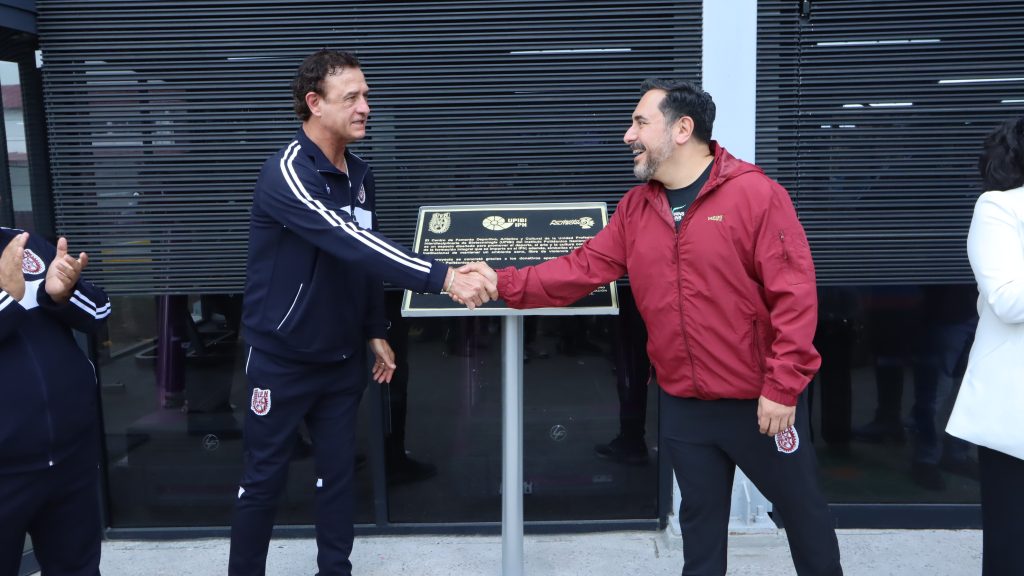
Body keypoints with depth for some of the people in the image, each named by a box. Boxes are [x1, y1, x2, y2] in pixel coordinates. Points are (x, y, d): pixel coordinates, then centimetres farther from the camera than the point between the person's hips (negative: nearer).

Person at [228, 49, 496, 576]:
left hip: (341, 357, 6)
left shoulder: (358, 173, 3)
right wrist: (444, 278, -40)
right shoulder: (287, 173, -21)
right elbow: (349, 244, -34)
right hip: (282, 359, -6)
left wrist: (375, 331, 13)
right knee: (264, 479, 8)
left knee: (338, 471, 14)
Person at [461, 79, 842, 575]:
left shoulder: (755, 194, -15)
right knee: (700, 518, 19)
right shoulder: (635, 206, 3)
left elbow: (795, 294, -17)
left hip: (759, 400, -4)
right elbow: (583, 268, 1)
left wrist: (782, 388, -18)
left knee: (800, 507, 16)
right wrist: (505, 284, -9)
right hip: (683, 404, 5)